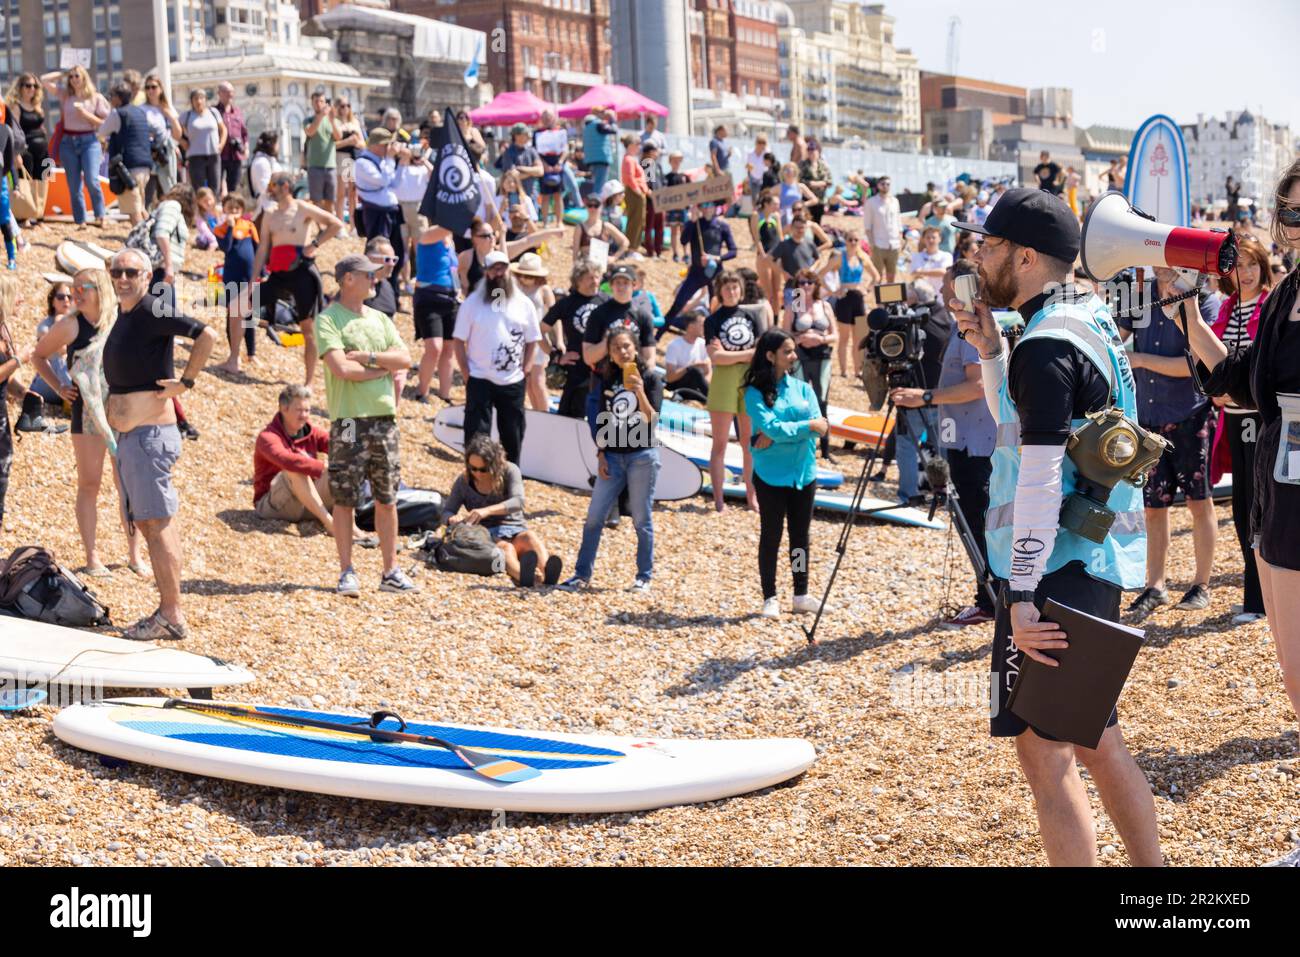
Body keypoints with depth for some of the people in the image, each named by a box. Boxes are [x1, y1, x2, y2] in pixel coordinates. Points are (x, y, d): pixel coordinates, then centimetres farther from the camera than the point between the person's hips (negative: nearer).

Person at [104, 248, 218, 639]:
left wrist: (185, 382, -20)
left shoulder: (153, 313, -13)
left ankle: (172, 615, -6)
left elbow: (207, 335, -25)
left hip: (150, 434, -10)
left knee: (158, 523, -8)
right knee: (145, 523, 11)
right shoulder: (123, 314, 15)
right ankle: (167, 611, 16)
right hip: (126, 436, 10)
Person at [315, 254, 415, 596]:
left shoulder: (380, 319, 15)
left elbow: (405, 359, 3)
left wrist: (366, 357, -9)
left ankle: (391, 571, 14)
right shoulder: (328, 320, -4)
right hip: (349, 419, -5)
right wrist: (381, 369, -5)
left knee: (387, 498, 8)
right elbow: (341, 368, -17)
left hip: (384, 417, 5)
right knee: (345, 499, -1)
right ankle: (347, 572, 7)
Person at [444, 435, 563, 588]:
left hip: (515, 530, 1)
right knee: (506, 548, -37)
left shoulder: (509, 471, 0)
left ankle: (547, 572, -68)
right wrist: (453, 519, -17)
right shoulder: (464, 481, 7)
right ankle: (521, 576, -74)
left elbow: (518, 502, -15)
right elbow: (446, 512, 10)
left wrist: (488, 510, -31)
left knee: (530, 537, -35)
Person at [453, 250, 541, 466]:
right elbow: (459, 341, -3)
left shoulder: (524, 304, 2)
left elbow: (532, 341, 8)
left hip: (513, 383, 2)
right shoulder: (472, 302, -4)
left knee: (513, 437, 11)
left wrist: (523, 370, 1)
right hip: (480, 381, -2)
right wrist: (467, 375, -7)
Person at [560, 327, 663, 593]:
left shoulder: (650, 377, -4)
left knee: (642, 519, 3)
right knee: (594, 517, 1)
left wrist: (640, 393, -26)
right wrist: (601, 455, 3)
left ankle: (644, 577, 12)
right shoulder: (607, 379, 6)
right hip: (613, 457, 4)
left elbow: (652, 420, -12)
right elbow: (601, 421, 10)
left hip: (643, 456, -4)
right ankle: (582, 574, 9)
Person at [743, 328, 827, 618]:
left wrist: (777, 435, -15)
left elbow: (818, 425, -5)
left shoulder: (802, 387, 7)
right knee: (771, 535, 2)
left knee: (800, 534, 10)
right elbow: (770, 427, -19)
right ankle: (770, 598, 9)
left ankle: (801, 594, 19)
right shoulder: (755, 393, -6)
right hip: (771, 475, -4)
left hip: (803, 472, 4)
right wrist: (808, 425, -17)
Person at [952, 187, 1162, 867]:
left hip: (1058, 569, -10)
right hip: (1098, 560, 10)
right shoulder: (1088, 321, 13)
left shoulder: (1046, 346, -17)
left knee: (1043, 748, -7)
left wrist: (1022, 595, -25)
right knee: (1095, 737, 18)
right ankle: (1149, 864, 25)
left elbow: (1039, 478, -23)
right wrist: (990, 349, 14)